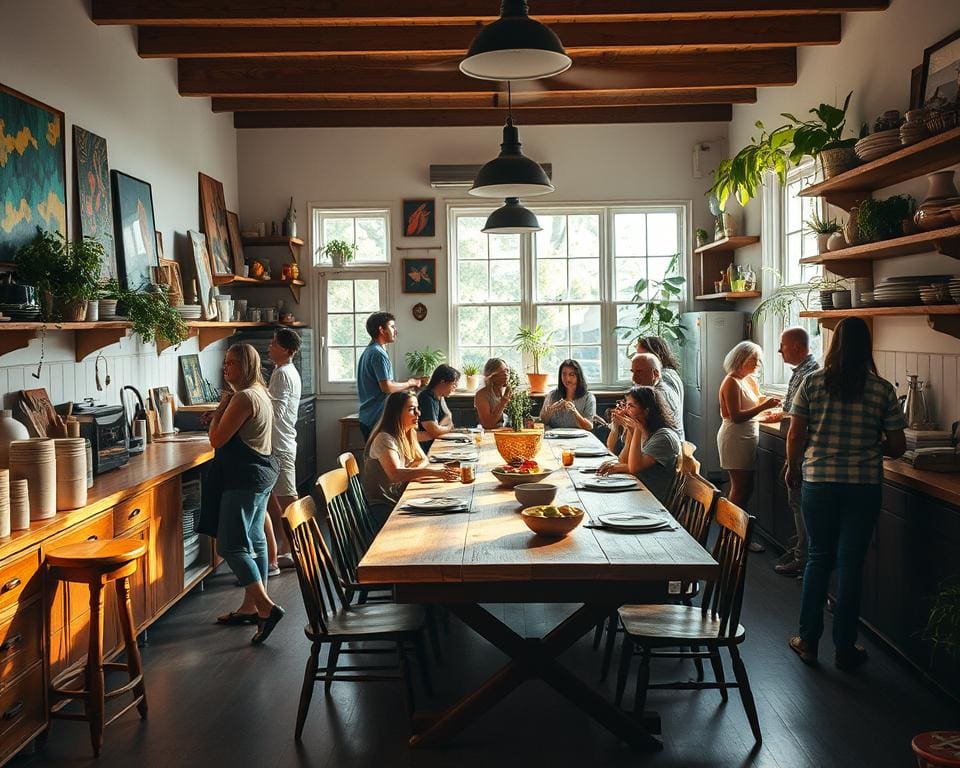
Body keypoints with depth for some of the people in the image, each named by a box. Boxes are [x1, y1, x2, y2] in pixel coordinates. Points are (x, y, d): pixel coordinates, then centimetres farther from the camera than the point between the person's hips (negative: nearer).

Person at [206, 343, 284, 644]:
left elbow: (217, 439, -17)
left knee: (231, 545, -10)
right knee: (254, 540, 14)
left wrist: (220, 406, -5)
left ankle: (266, 606, -15)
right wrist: (225, 408, 10)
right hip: (262, 473, 11)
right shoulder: (260, 394, 14)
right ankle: (252, 605, 22)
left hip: (244, 478, -11)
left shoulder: (243, 398, -18)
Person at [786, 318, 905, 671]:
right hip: (864, 484, 0)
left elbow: (795, 436, -3)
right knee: (851, 564, 7)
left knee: (818, 559, 13)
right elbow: (897, 447, -2)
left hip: (818, 482, 1)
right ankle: (844, 648, 16)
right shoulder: (882, 390, -4)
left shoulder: (813, 383, -5)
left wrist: (793, 468, 14)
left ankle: (808, 641, 20)